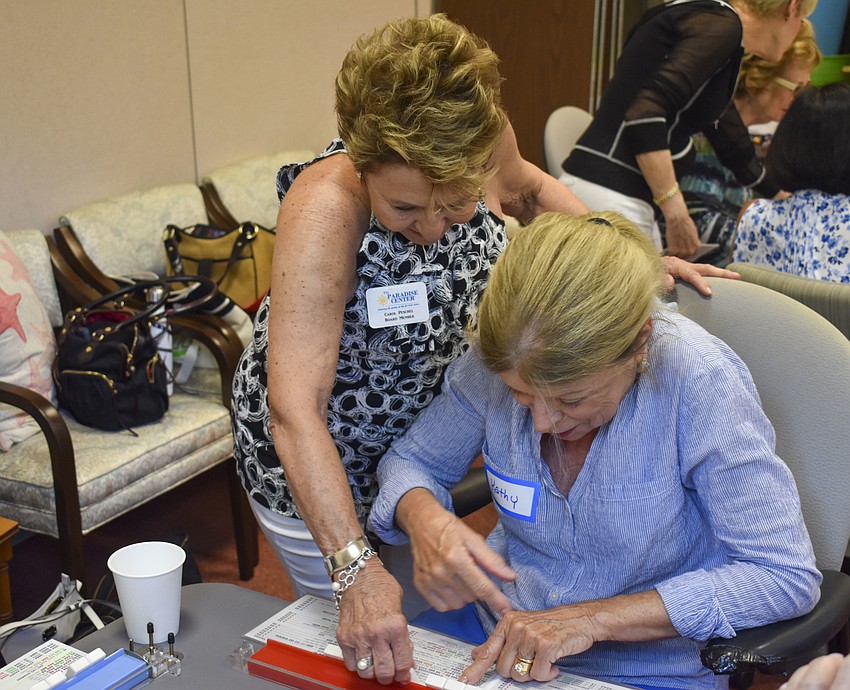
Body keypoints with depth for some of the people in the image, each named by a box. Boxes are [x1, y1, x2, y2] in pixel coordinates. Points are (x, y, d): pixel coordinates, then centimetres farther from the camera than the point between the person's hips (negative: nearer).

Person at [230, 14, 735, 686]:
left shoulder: (481, 140, -20)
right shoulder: (327, 206, -35)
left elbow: (528, 187, 6)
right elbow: (295, 408, -38)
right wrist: (356, 571, -45)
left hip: (421, 426, 5)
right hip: (316, 460, -5)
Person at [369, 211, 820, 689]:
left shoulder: (699, 381, -23)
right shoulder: (501, 358, -13)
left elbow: (787, 577, -21)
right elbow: (412, 460, 2)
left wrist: (591, 619, -25)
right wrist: (424, 520, -21)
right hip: (496, 629, 3)